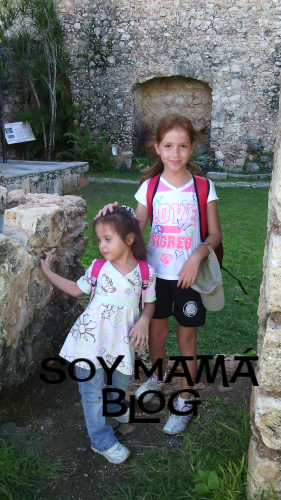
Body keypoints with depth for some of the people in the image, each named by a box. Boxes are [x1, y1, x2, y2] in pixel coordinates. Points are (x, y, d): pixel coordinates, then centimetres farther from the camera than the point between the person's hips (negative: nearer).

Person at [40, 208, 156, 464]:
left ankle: (113, 407, 58)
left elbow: (149, 302, 6)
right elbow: (76, 289, 11)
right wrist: (48, 272, 11)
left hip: (121, 341, 1)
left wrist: (144, 320, -14)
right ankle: (102, 441, 25)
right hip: (91, 338, -1)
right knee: (93, 390, 5)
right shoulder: (98, 268, -4)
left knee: (120, 381, 22)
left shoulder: (146, 272, -7)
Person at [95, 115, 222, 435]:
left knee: (186, 338, 10)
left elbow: (215, 234, -3)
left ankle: (185, 401, 29)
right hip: (156, 272, 2)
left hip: (189, 275, -2)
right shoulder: (149, 187, -4)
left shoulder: (203, 187, -8)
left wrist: (197, 255, -21)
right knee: (155, 332, 19)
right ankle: (157, 377, 48)